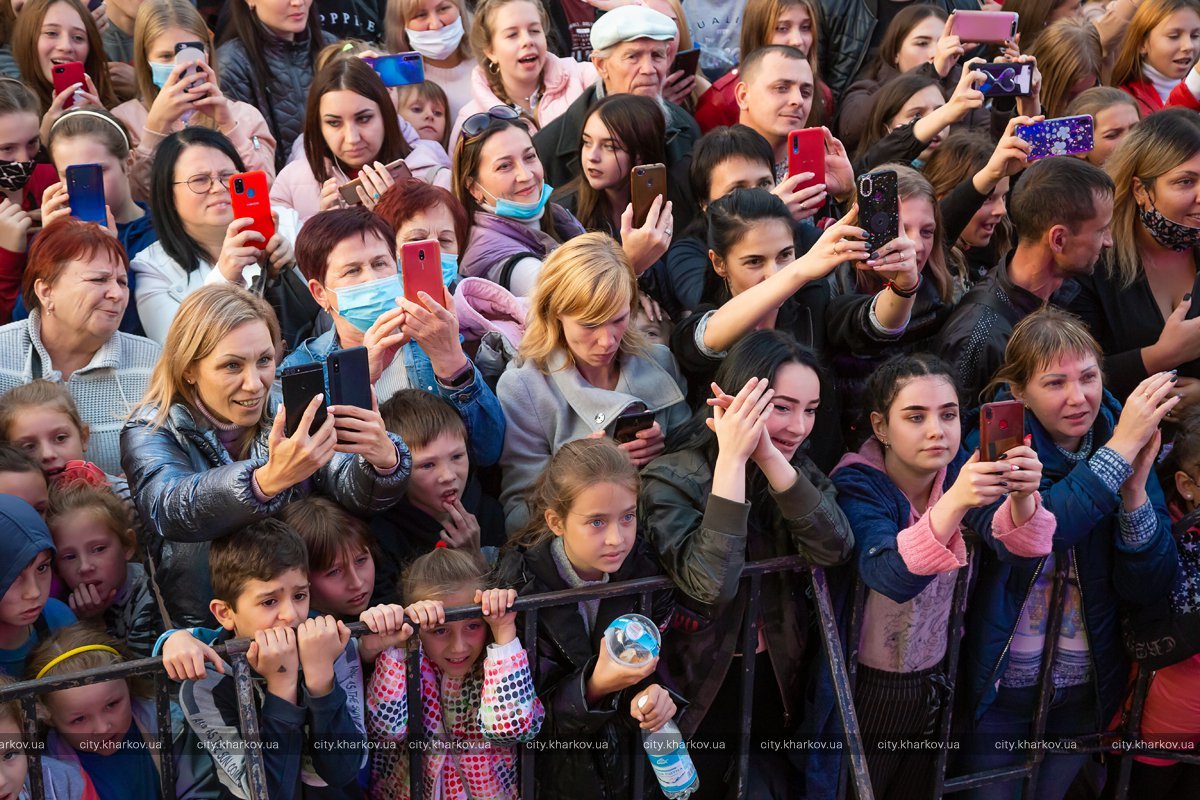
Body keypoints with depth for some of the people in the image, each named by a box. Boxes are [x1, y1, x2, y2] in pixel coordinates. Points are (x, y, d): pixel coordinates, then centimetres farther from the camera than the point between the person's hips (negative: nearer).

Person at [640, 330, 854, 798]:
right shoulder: (671, 479, -18)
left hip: (777, 685, 4)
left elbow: (834, 549, -19)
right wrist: (732, 458, -33)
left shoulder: (798, 469, -1)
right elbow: (712, 584, -32)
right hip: (704, 690, -4)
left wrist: (769, 456, -29)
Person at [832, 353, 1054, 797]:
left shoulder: (958, 469, -6)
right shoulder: (857, 485, -20)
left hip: (933, 685, 5)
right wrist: (955, 502, -51)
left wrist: (1022, 497, -42)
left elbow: (1018, 547, -21)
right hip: (863, 693, -5)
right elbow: (892, 577, -37)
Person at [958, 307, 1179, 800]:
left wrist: (1136, 491, -23)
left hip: (1087, 695, 3)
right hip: (998, 690, -3)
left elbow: (1149, 588, -8)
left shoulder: (1128, 443, -4)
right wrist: (1120, 450, -31)